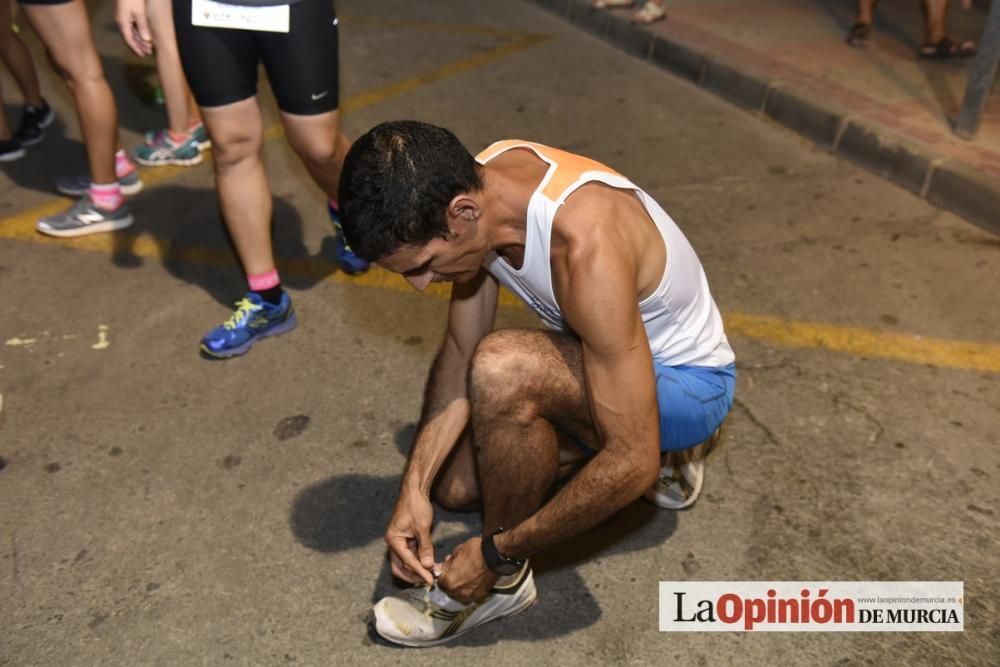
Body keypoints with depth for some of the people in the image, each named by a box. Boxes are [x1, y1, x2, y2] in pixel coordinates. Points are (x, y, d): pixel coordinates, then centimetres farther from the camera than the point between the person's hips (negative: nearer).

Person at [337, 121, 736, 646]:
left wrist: (498, 554, -25)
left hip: (687, 382, -7)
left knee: (502, 369, -36)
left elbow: (635, 463, -35)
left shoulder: (586, 247, -38)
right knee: (454, 487, 11)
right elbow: (460, 351, -5)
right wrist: (415, 486, -13)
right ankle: (653, 444, 16)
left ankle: (504, 580, -10)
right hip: (609, 360, 8)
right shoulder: (478, 184, -15)